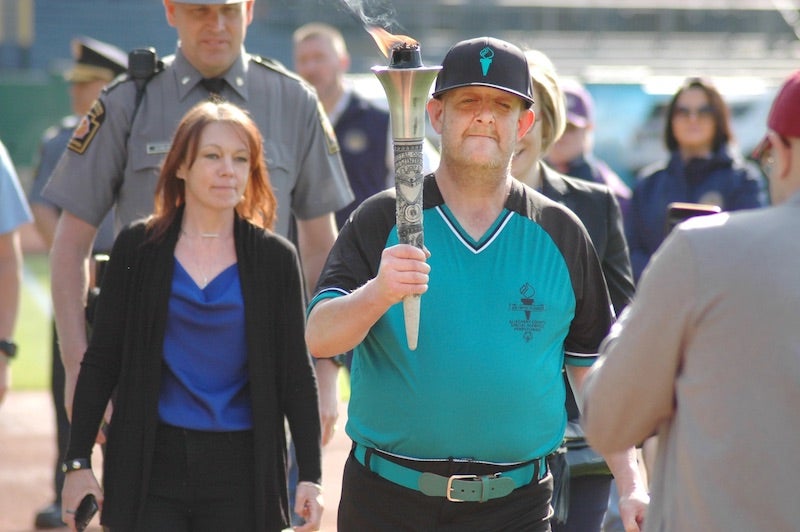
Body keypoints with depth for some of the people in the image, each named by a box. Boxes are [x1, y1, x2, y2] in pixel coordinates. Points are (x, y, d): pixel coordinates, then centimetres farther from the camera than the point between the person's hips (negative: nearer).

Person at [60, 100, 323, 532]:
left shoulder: (275, 258, 4)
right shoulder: (138, 248, 3)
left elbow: (296, 375, 4)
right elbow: (100, 362, 5)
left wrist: (310, 476, -2)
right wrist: (78, 462, 0)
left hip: (241, 472, 0)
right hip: (149, 464, 0)